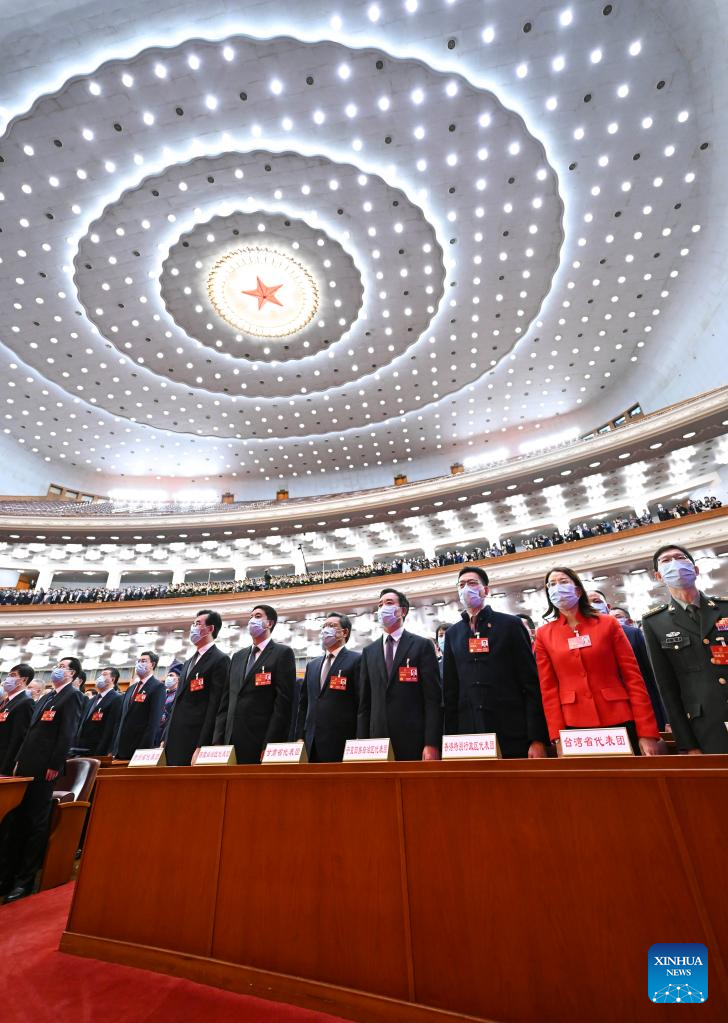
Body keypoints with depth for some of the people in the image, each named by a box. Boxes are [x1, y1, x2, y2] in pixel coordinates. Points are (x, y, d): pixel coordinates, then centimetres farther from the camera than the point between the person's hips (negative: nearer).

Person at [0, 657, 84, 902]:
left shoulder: (73, 696, -11)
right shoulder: (46, 698, 17)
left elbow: (67, 734, -16)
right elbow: (31, 731, 20)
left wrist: (55, 766, -19)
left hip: (44, 768, -8)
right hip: (27, 766, 8)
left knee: (36, 823, 2)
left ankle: (25, 881, 14)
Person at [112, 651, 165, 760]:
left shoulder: (158, 687, -8)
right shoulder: (131, 688, 17)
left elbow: (154, 720, -15)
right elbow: (122, 718, 16)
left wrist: (145, 748, -21)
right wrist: (116, 747, 9)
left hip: (140, 748, -7)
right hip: (123, 747, 7)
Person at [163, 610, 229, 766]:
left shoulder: (220, 660, -10)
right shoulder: (189, 662, 18)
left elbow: (215, 706, -16)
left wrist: (201, 746, -19)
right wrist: (165, 738, 13)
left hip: (195, 741, -8)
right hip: (175, 739, 8)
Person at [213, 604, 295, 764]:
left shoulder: (282, 653, -6)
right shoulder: (238, 656, 15)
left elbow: (284, 702, -12)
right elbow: (226, 701, 13)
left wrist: (270, 745, -16)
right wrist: (218, 740, 5)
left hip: (261, 743, -6)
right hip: (232, 741, 6)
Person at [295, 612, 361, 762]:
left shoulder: (356, 660, -5)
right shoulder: (312, 665, 15)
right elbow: (304, 704, 17)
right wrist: (300, 737, 10)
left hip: (342, 744, -5)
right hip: (312, 745, 6)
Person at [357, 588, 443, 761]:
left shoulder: (422, 645, -2)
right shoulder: (369, 651, 10)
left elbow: (433, 698, -6)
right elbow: (364, 702, 10)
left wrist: (432, 744, -13)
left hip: (414, 741, -3)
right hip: (377, 739, 3)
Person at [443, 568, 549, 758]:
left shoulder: (510, 624, -1)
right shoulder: (452, 634, 9)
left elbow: (531, 684, -5)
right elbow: (450, 691, 10)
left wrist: (537, 739, -9)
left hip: (512, 736, -3)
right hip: (468, 737, 3)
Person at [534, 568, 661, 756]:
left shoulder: (608, 624, 2)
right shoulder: (544, 634, 2)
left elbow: (633, 677, 0)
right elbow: (548, 689, 1)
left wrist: (647, 732, -5)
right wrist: (558, 737, -5)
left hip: (620, 723, 0)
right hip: (574, 727, 0)